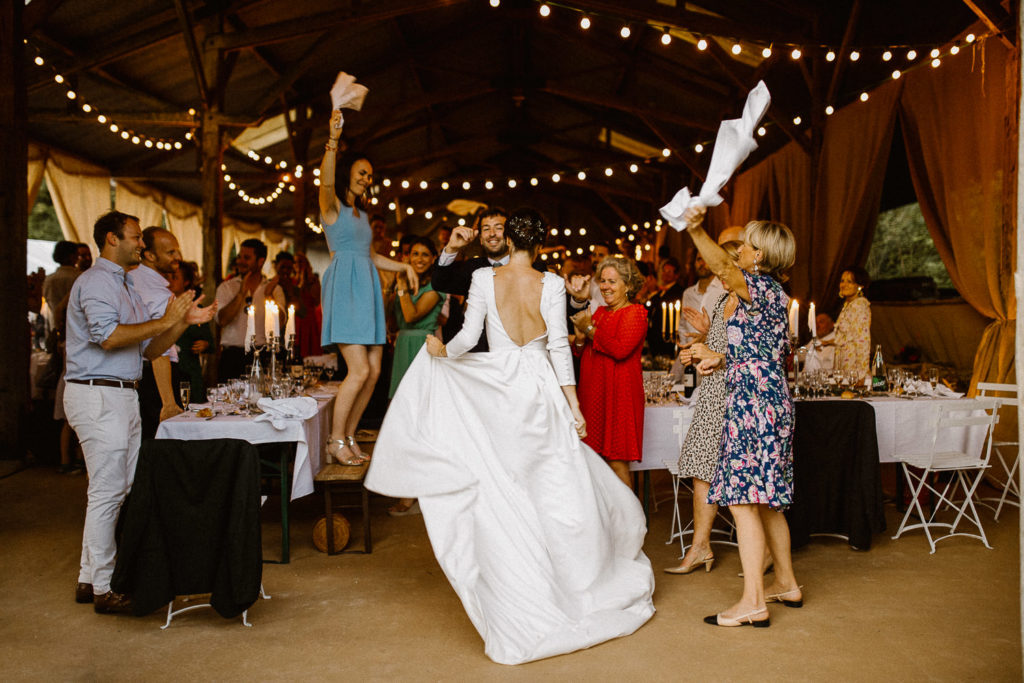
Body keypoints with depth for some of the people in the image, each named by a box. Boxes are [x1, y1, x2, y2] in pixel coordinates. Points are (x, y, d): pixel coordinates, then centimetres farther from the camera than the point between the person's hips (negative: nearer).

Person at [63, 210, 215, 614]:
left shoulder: (126, 286, 22)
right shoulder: (95, 281, -8)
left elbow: (150, 350, 18)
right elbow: (110, 337, -23)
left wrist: (185, 321, 6)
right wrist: (165, 321, -17)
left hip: (123, 397, 10)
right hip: (98, 396, -10)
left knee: (119, 491, 11)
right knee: (107, 493, -6)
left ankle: (89, 579, 21)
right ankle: (104, 589, 3)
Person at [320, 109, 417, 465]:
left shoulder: (361, 214, 25)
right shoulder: (332, 205, 2)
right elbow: (326, 180, -20)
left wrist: (404, 266, 19)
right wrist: (333, 141, -34)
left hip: (367, 289, 8)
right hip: (344, 286, -8)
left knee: (374, 371, 1)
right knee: (359, 370, -14)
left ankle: (349, 436, 12)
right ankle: (335, 440, -1)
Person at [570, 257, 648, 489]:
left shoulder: (635, 313, -4)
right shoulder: (601, 312, 17)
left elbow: (620, 349, -19)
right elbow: (582, 352, 18)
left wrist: (590, 329, -8)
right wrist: (580, 337, -4)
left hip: (619, 392, -7)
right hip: (593, 392, 7)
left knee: (617, 462, -6)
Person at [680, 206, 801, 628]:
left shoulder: (762, 287, -11)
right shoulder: (774, 291, 18)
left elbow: (723, 267, -34)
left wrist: (696, 230, -47)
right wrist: (721, 356, 32)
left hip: (754, 401, -10)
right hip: (768, 399, 10)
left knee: (743, 499, -9)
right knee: (765, 500, 17)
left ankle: (753, 603, -6)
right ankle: (787, 584, 28)